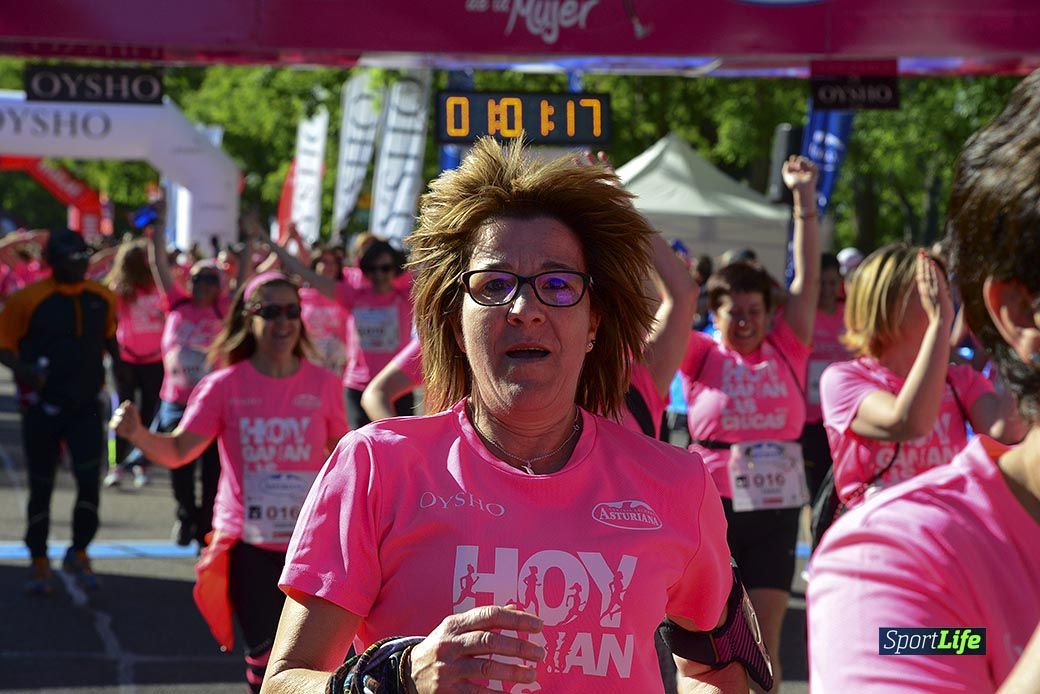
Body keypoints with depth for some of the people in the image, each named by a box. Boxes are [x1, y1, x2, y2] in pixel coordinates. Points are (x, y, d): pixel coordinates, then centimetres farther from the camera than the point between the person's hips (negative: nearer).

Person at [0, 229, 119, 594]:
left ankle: (79, 553, 12)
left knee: (89, 478, -9)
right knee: (41, 485, 7)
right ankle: (39, 563, 21)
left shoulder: (102, 299, 2)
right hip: (42, 407, -2)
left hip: (86, 404, 2)